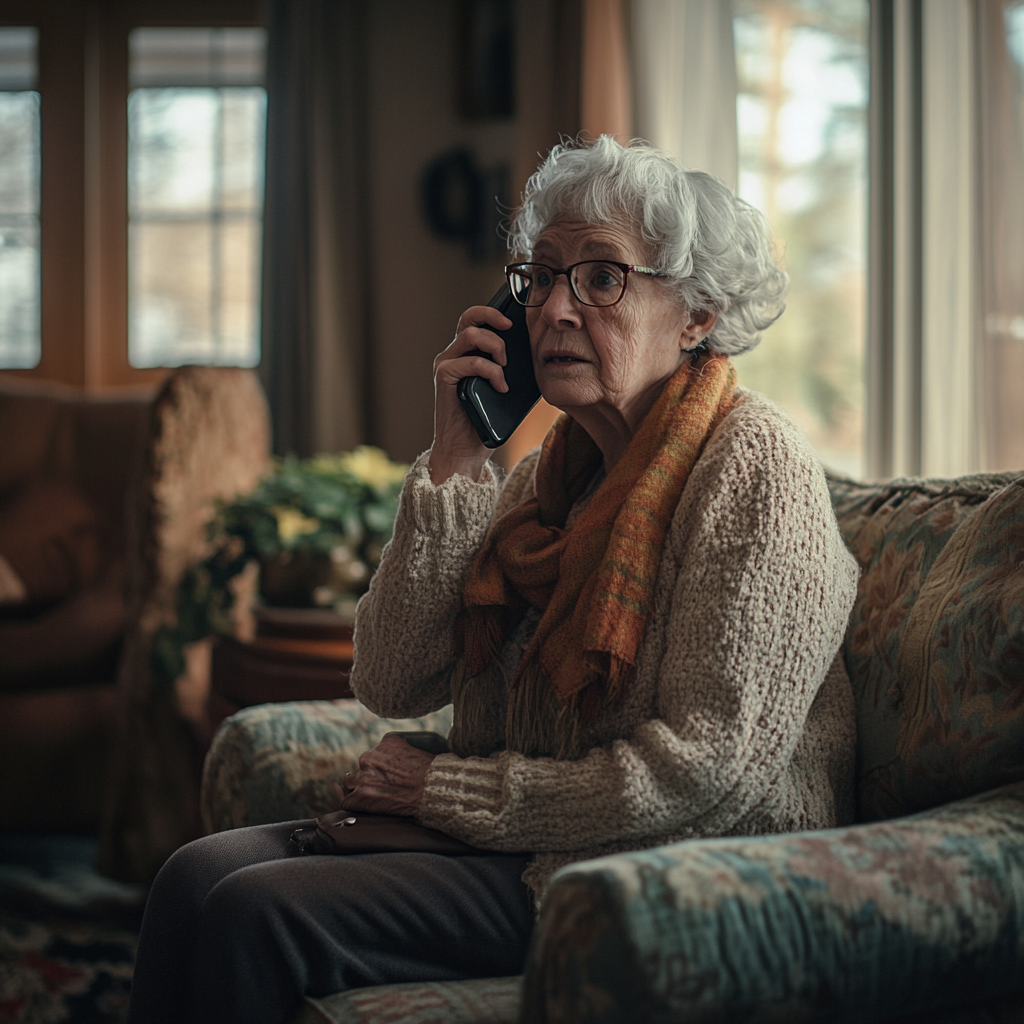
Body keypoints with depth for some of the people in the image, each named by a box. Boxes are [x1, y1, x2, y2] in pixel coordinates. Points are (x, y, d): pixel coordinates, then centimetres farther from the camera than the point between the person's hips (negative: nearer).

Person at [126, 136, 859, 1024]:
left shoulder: (751, 465, -12)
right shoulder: (550, 470, 10)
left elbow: (706, 768, -19)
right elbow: (393, 684, 3)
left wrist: (446, 789, -12)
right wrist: (453, 463, -7)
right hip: (527, 841, 7)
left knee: (257, 916, -19)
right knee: (199, 875, -11)